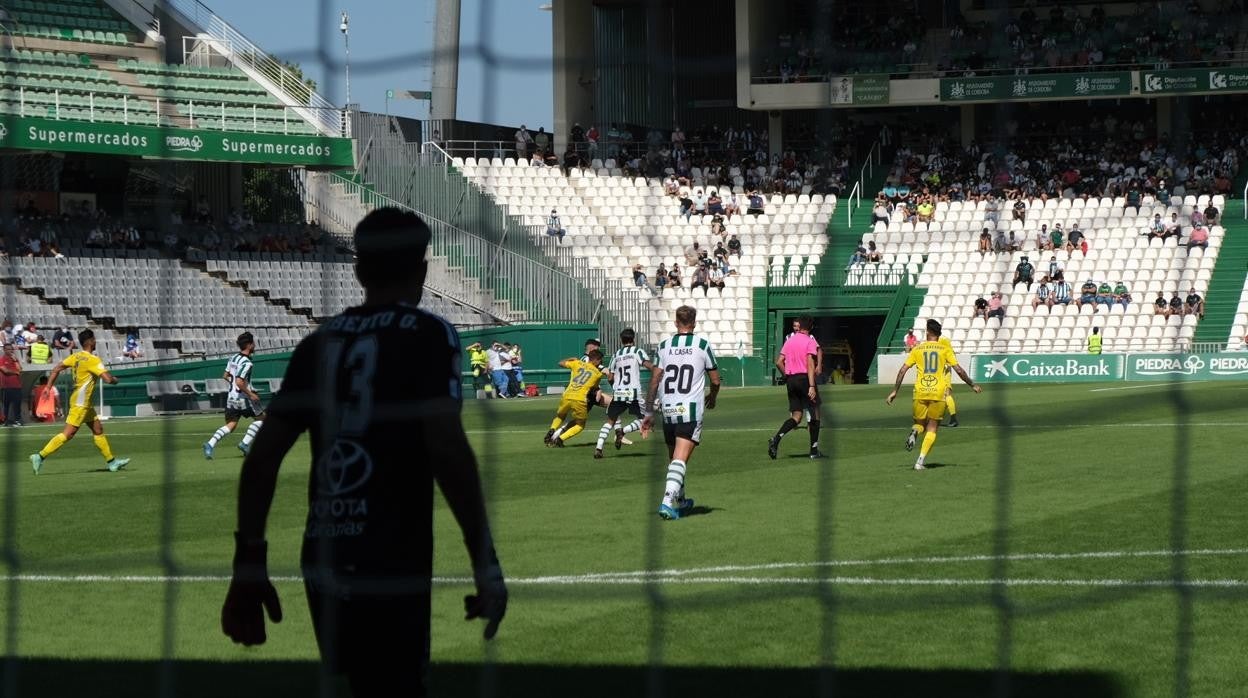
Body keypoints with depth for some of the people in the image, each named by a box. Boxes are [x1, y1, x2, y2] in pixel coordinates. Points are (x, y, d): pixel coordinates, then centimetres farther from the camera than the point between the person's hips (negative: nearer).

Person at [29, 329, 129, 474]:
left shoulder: (76, 357, 7)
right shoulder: (92, 360, -17)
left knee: (98, 429, 13)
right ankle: (40, 456, -11)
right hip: (80, 403, -10)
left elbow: (57, 369, 6)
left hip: (86, 403, 10)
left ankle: (111, 461, 17)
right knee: (68, 434, -10)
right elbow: (108, 379, -23)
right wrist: (114, 379, -1)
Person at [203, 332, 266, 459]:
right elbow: (239, 382, -26)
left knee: (230, 425, 10)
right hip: (243, 398, -8)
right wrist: (250, 394, -16)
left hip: (231, 396, 8)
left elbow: (226, 376, 17)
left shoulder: (233, 358, 8)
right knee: (260, 417, 12)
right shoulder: (246, 363, -19)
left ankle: (210, 444, -9)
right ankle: (245, 443, 4)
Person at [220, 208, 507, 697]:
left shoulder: (319, 343, 13)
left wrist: (249, 563, 14)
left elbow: (263, 458, 9)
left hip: (321, 562, 6)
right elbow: (447, 447, -14)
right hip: (392, 565, -6)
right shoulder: (426, 335, -1)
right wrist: (486, 564, -12)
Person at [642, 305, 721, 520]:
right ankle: (668, 502, -26)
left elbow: (654, 381, 3)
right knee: (680, 460, -10)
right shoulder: (702, 345, -1)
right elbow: (715, 380, 7)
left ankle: (680, 501, 33)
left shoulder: (664, 346, 5)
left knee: (674, 459, 18)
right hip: (691, 410, -3)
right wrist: (712, 397, 28)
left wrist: (648, 412, 10)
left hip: (668, 411, 3)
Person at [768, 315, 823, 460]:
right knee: (815, 414, 6)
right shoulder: (810, 341, -6)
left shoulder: (789, 340, 12)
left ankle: (776, 439, -15)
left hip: (791, 379, 6)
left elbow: (779, 362, 9)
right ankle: (814, 450, 7)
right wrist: (812, 386, -21)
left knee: (796, 417, 8)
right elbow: (810, 364, -16)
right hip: (805, 378, -6)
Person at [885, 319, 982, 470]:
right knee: (932, 429, 7)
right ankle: (921, 461, -7)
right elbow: (959, 370, 1)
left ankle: (915, 432, -18)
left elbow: (903, 370, 4)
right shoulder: (945, 349, 5)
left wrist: (895, 391, 10)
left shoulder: (917, 349, 9)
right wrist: (972, 385, 14)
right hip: (938, 393, -1)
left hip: (920, 393, 1)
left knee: (920, 423, 19)